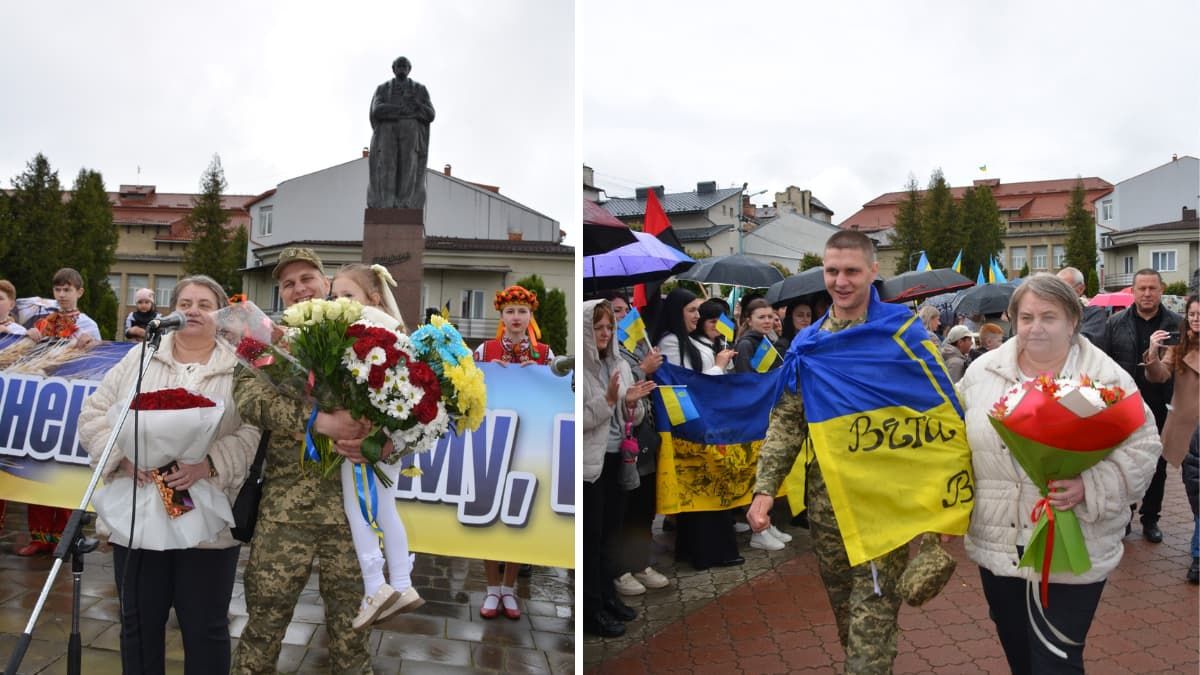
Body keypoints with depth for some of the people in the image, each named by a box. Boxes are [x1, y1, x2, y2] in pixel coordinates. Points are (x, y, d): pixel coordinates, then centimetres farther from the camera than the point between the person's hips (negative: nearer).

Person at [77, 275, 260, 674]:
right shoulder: (138, 359, 10)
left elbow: (256, 433, -7)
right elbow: (94, 416, 7)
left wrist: (208, 465, -22)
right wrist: (125, 456, -11)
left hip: (207, 520, -2)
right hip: (137, 516, 2)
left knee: (205, 627, 7)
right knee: (139, 623, 13)